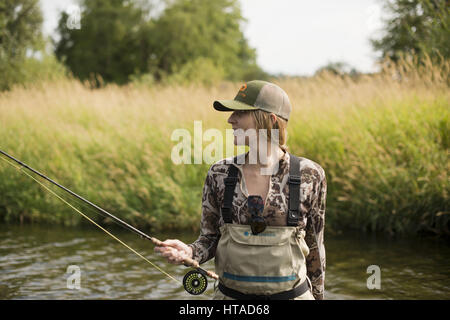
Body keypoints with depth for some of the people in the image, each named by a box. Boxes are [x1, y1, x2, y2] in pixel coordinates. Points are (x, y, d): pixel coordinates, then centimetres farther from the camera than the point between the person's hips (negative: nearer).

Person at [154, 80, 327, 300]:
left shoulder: (309, 176, -6)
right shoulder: (219, 175, -2)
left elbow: (314, 247, 3)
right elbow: (209, 239, 4)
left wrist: (317, 296, 9)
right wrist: (188, 253, -16)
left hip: (291, 294, -1)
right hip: (230, 294, 2)